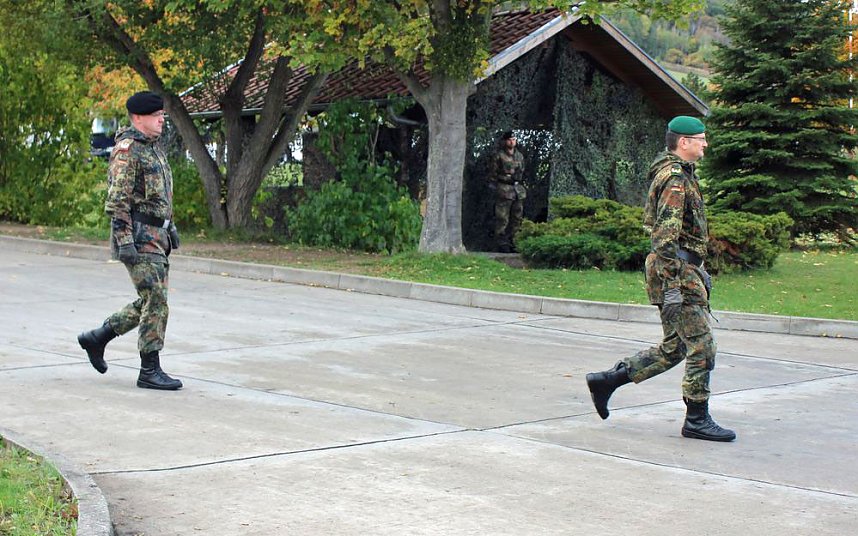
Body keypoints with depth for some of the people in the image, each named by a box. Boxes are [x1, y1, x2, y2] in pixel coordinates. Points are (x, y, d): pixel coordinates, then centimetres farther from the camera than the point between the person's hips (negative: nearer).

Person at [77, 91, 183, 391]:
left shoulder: (153, 148, 17)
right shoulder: (127, 150, -13)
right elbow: (117, 200, -18)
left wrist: (170, 227, 22)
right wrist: (125, 242, -22)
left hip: (156, 237, 10)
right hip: (138, 238, -10)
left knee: (151, 302, 12)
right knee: (156, 302, -9)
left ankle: (97, 338, 25)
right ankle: (150, 371, -2)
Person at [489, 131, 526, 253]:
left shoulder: (519, 156, 14)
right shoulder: (499, 156, -4)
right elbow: (493, 173, -2)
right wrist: (493, 186, -5)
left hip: (518, 189, 6)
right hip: (504, 189, -6)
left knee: (516, 219, 7)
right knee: (502, 219, -7)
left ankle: (509, 241, 15)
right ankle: (501, 244, -4)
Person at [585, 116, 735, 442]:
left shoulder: (680, 174, 18)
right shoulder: (676, 177, -14)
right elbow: (665, 236, -22)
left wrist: (698, 270, 27)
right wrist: (673, 285, -25)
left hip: (685, 268, 10)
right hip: (677, 271, -10)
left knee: (673, 348, 13)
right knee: (702, 347, -6)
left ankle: (605, 381, 17)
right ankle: (697, 420, 2)